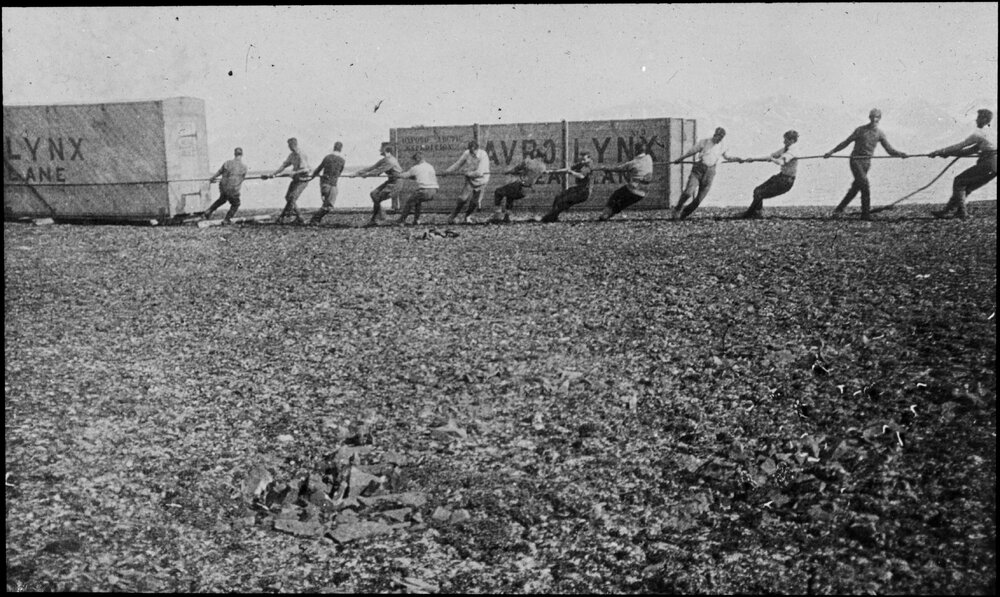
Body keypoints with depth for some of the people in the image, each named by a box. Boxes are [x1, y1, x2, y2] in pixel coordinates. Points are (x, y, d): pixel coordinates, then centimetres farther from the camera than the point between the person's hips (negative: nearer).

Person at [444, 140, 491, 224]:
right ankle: (453, 216, -3)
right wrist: (448, 171, 5)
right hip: (470, 179, 1)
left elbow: (479, 172, -27)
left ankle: (468, 217, 27)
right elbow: (458, 164, 7)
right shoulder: (466, 153, -11)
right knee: (464, 198, -16)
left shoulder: (483, 156, -23)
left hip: (481, 179, -1)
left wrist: (467, 173, -16)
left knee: (475, 201, 2)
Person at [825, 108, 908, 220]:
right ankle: (866, 213, -12)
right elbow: (846, 142, 7)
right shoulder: (861, 130, 0)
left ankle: (839, 210, 15)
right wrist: (832, 151, 5)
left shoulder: (880, 134, 8)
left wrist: (901, 154, -13)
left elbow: (890, 149, 6)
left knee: (855, 189, 4)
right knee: (865, 185, -17)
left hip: (867, 162, 4)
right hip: (856, 160, -4)